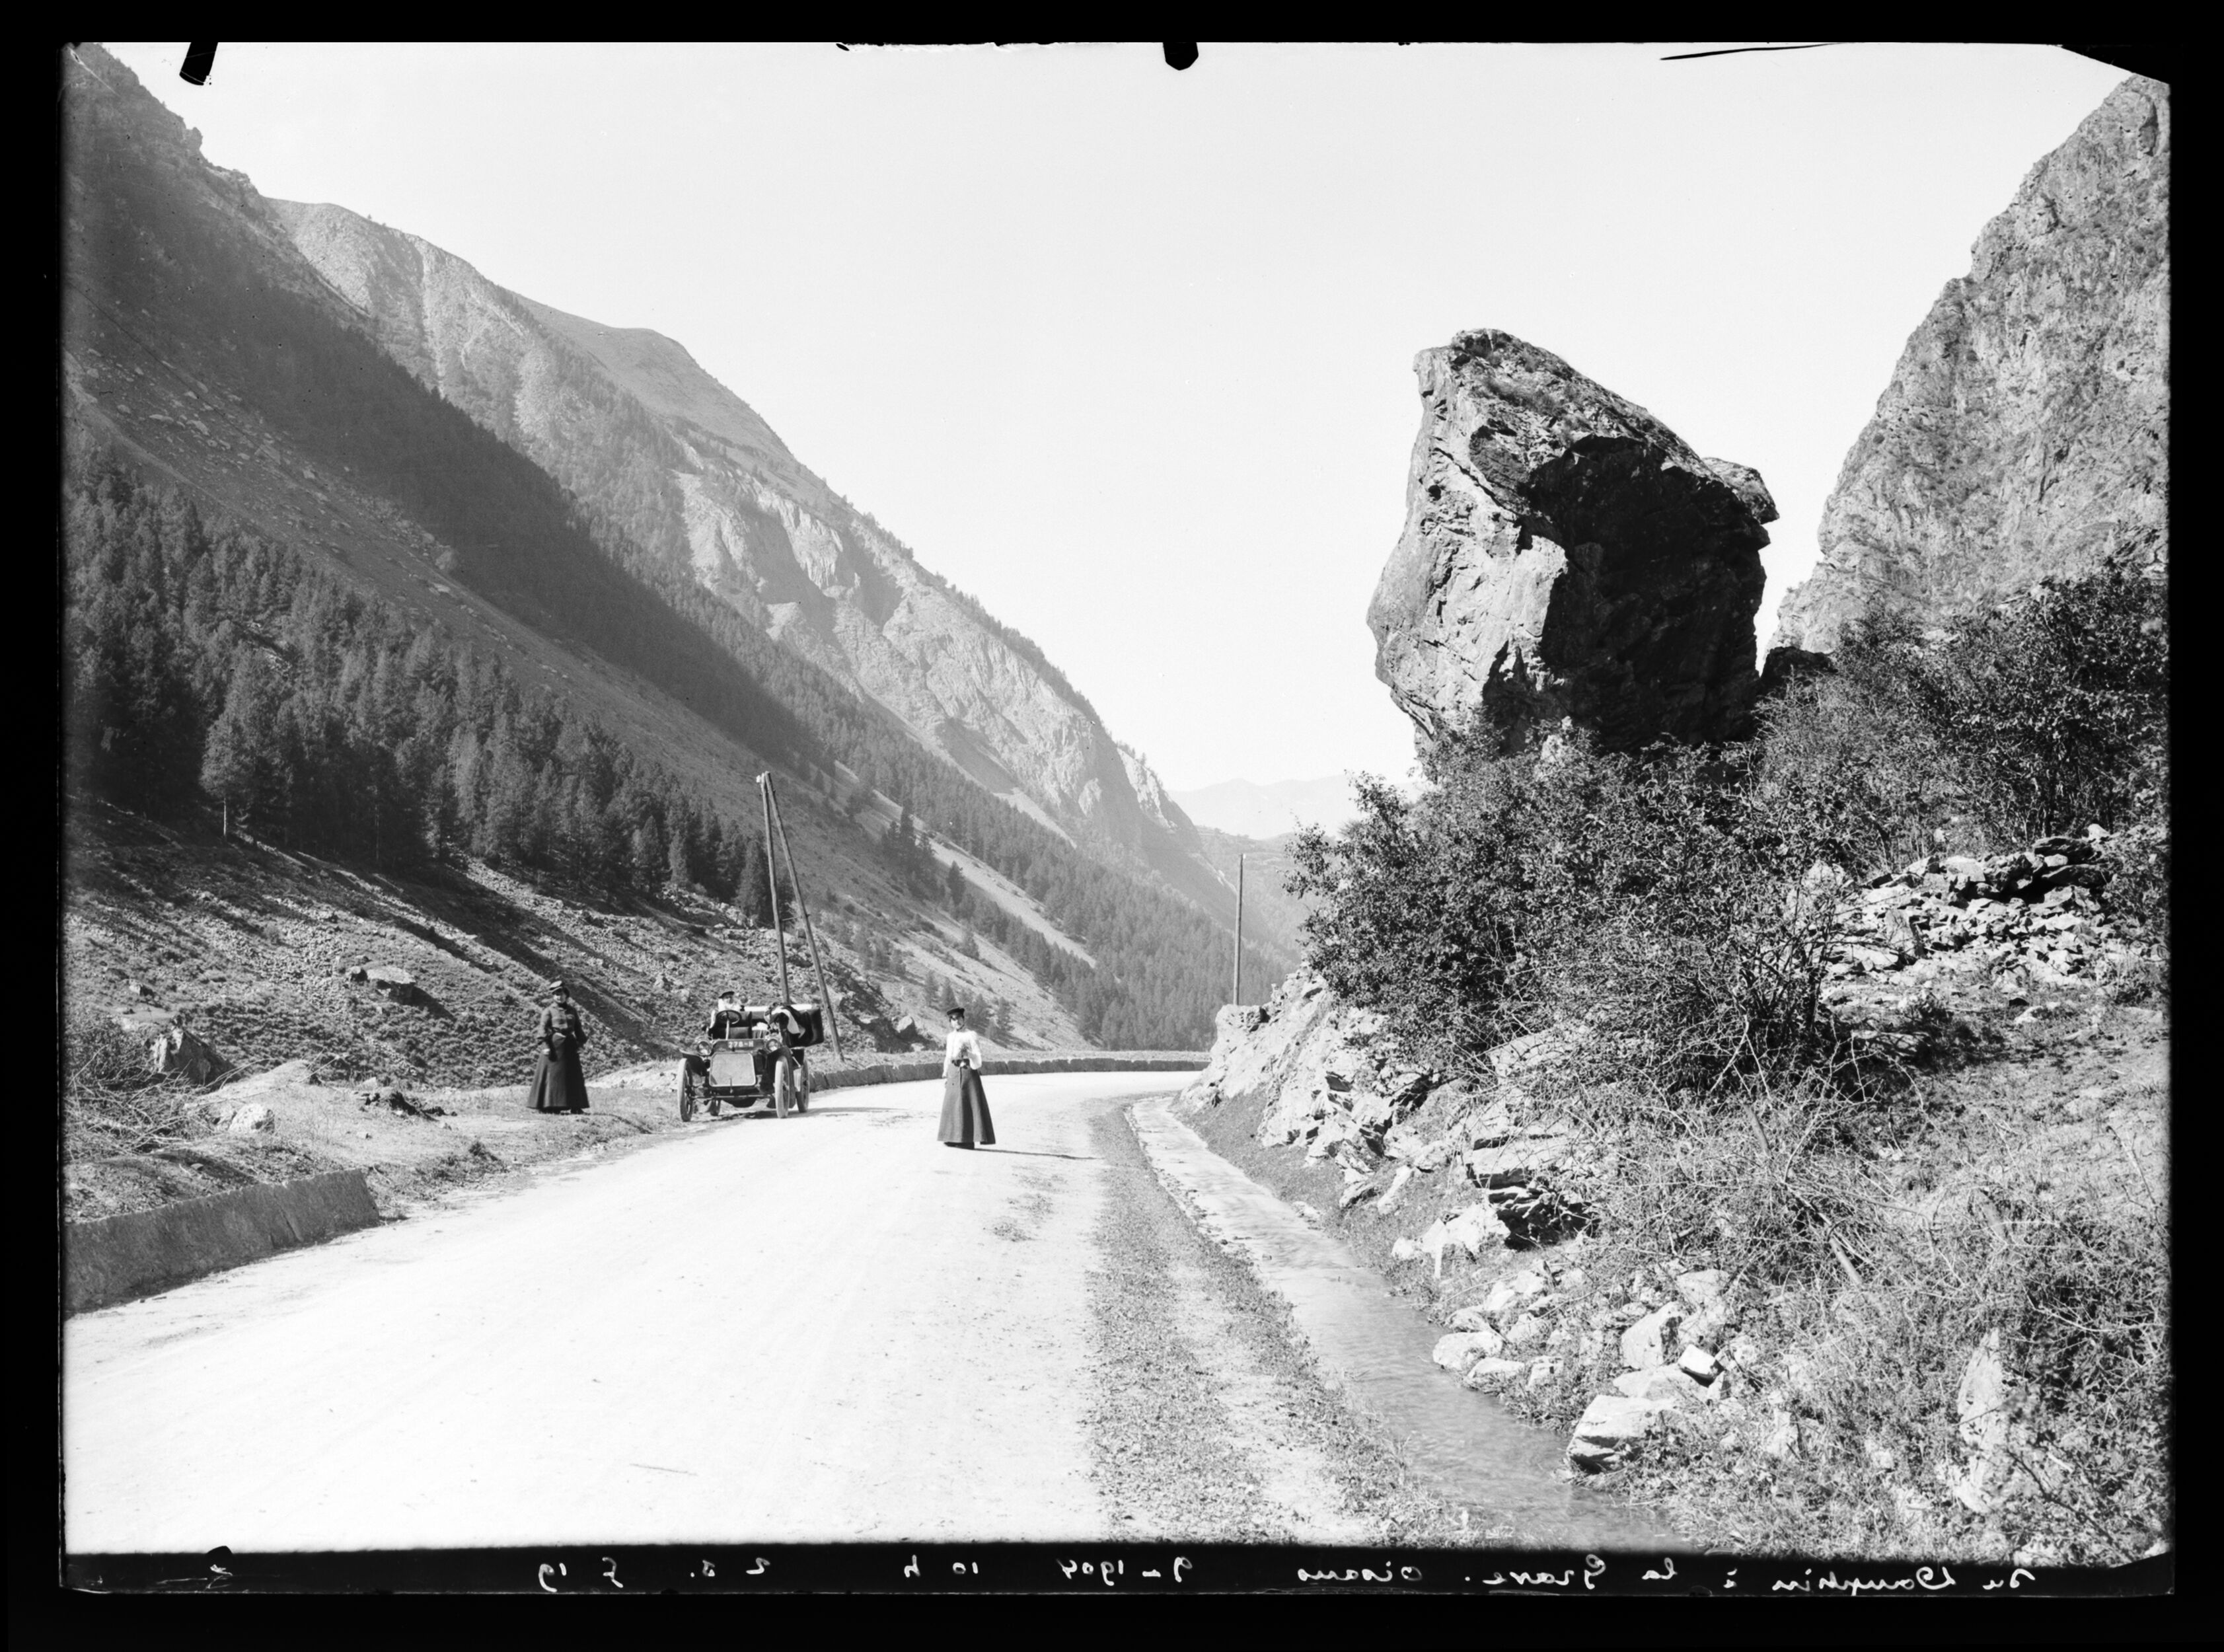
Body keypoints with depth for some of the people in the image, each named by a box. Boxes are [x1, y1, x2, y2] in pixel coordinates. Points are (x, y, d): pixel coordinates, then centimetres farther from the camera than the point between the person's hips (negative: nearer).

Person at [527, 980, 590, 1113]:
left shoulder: (572, 1011, 14)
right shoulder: (548, 1011, 0)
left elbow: (578, 1028, 17)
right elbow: (543, 1029, -7)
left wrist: (582, 1042, 9)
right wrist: (545, 1045, -16)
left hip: (570, 1046, 5)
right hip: (554, 1045, -5)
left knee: (573, 1076, 5)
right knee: (552, 1074, -5)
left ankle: (575, 1106, 8)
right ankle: (548, 1106, -2)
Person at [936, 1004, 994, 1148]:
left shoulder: (970, 1036, -4)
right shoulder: (951, 1037, 15)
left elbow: (978, 1057, -8)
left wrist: (967, 1053, -25)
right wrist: (945, 1076, 16)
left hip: (968, 1071, -6)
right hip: (953, 1074, 6)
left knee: (969, 1105, -7)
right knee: (952, 1104, 5)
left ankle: (969, 1140, -6)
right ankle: (954, 1139, 10)